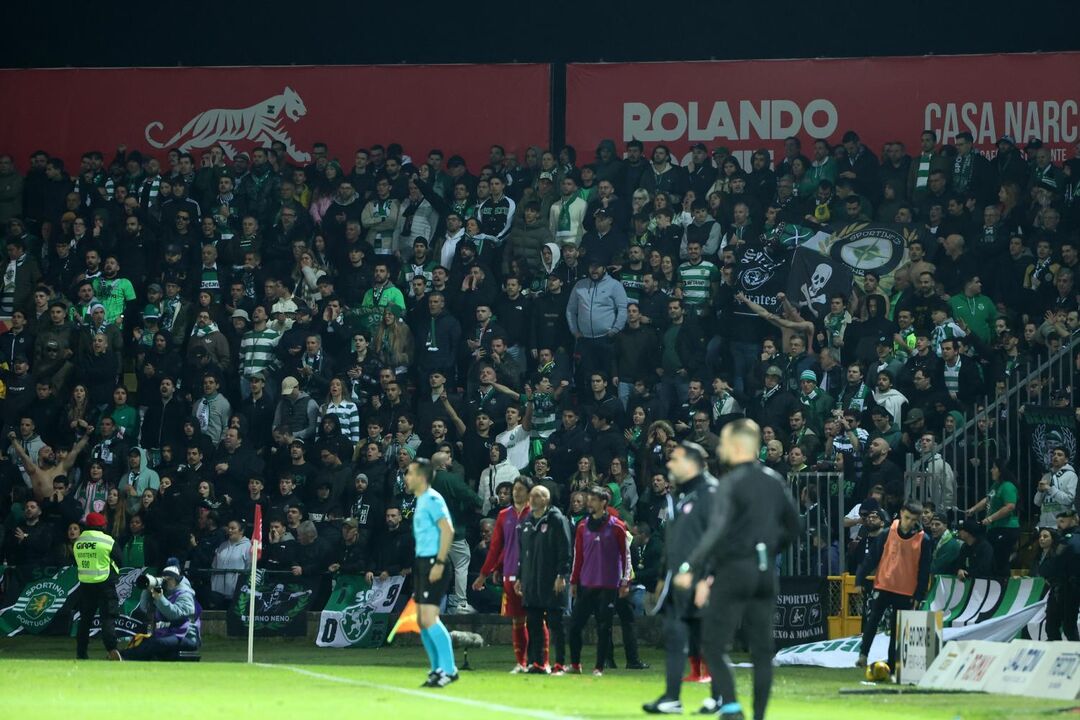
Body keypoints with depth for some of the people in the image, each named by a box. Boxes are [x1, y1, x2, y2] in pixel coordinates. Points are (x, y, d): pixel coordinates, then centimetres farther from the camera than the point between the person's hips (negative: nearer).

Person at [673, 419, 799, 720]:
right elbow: (792, 526, 17)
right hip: (765, 572, 7)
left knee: (715, 644, -1)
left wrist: (692, 569, -22)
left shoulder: (732, 483, -12)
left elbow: (717, 531, -22)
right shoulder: (774, 481, 9)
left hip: (734, 570, -7)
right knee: (762, 650, 7)